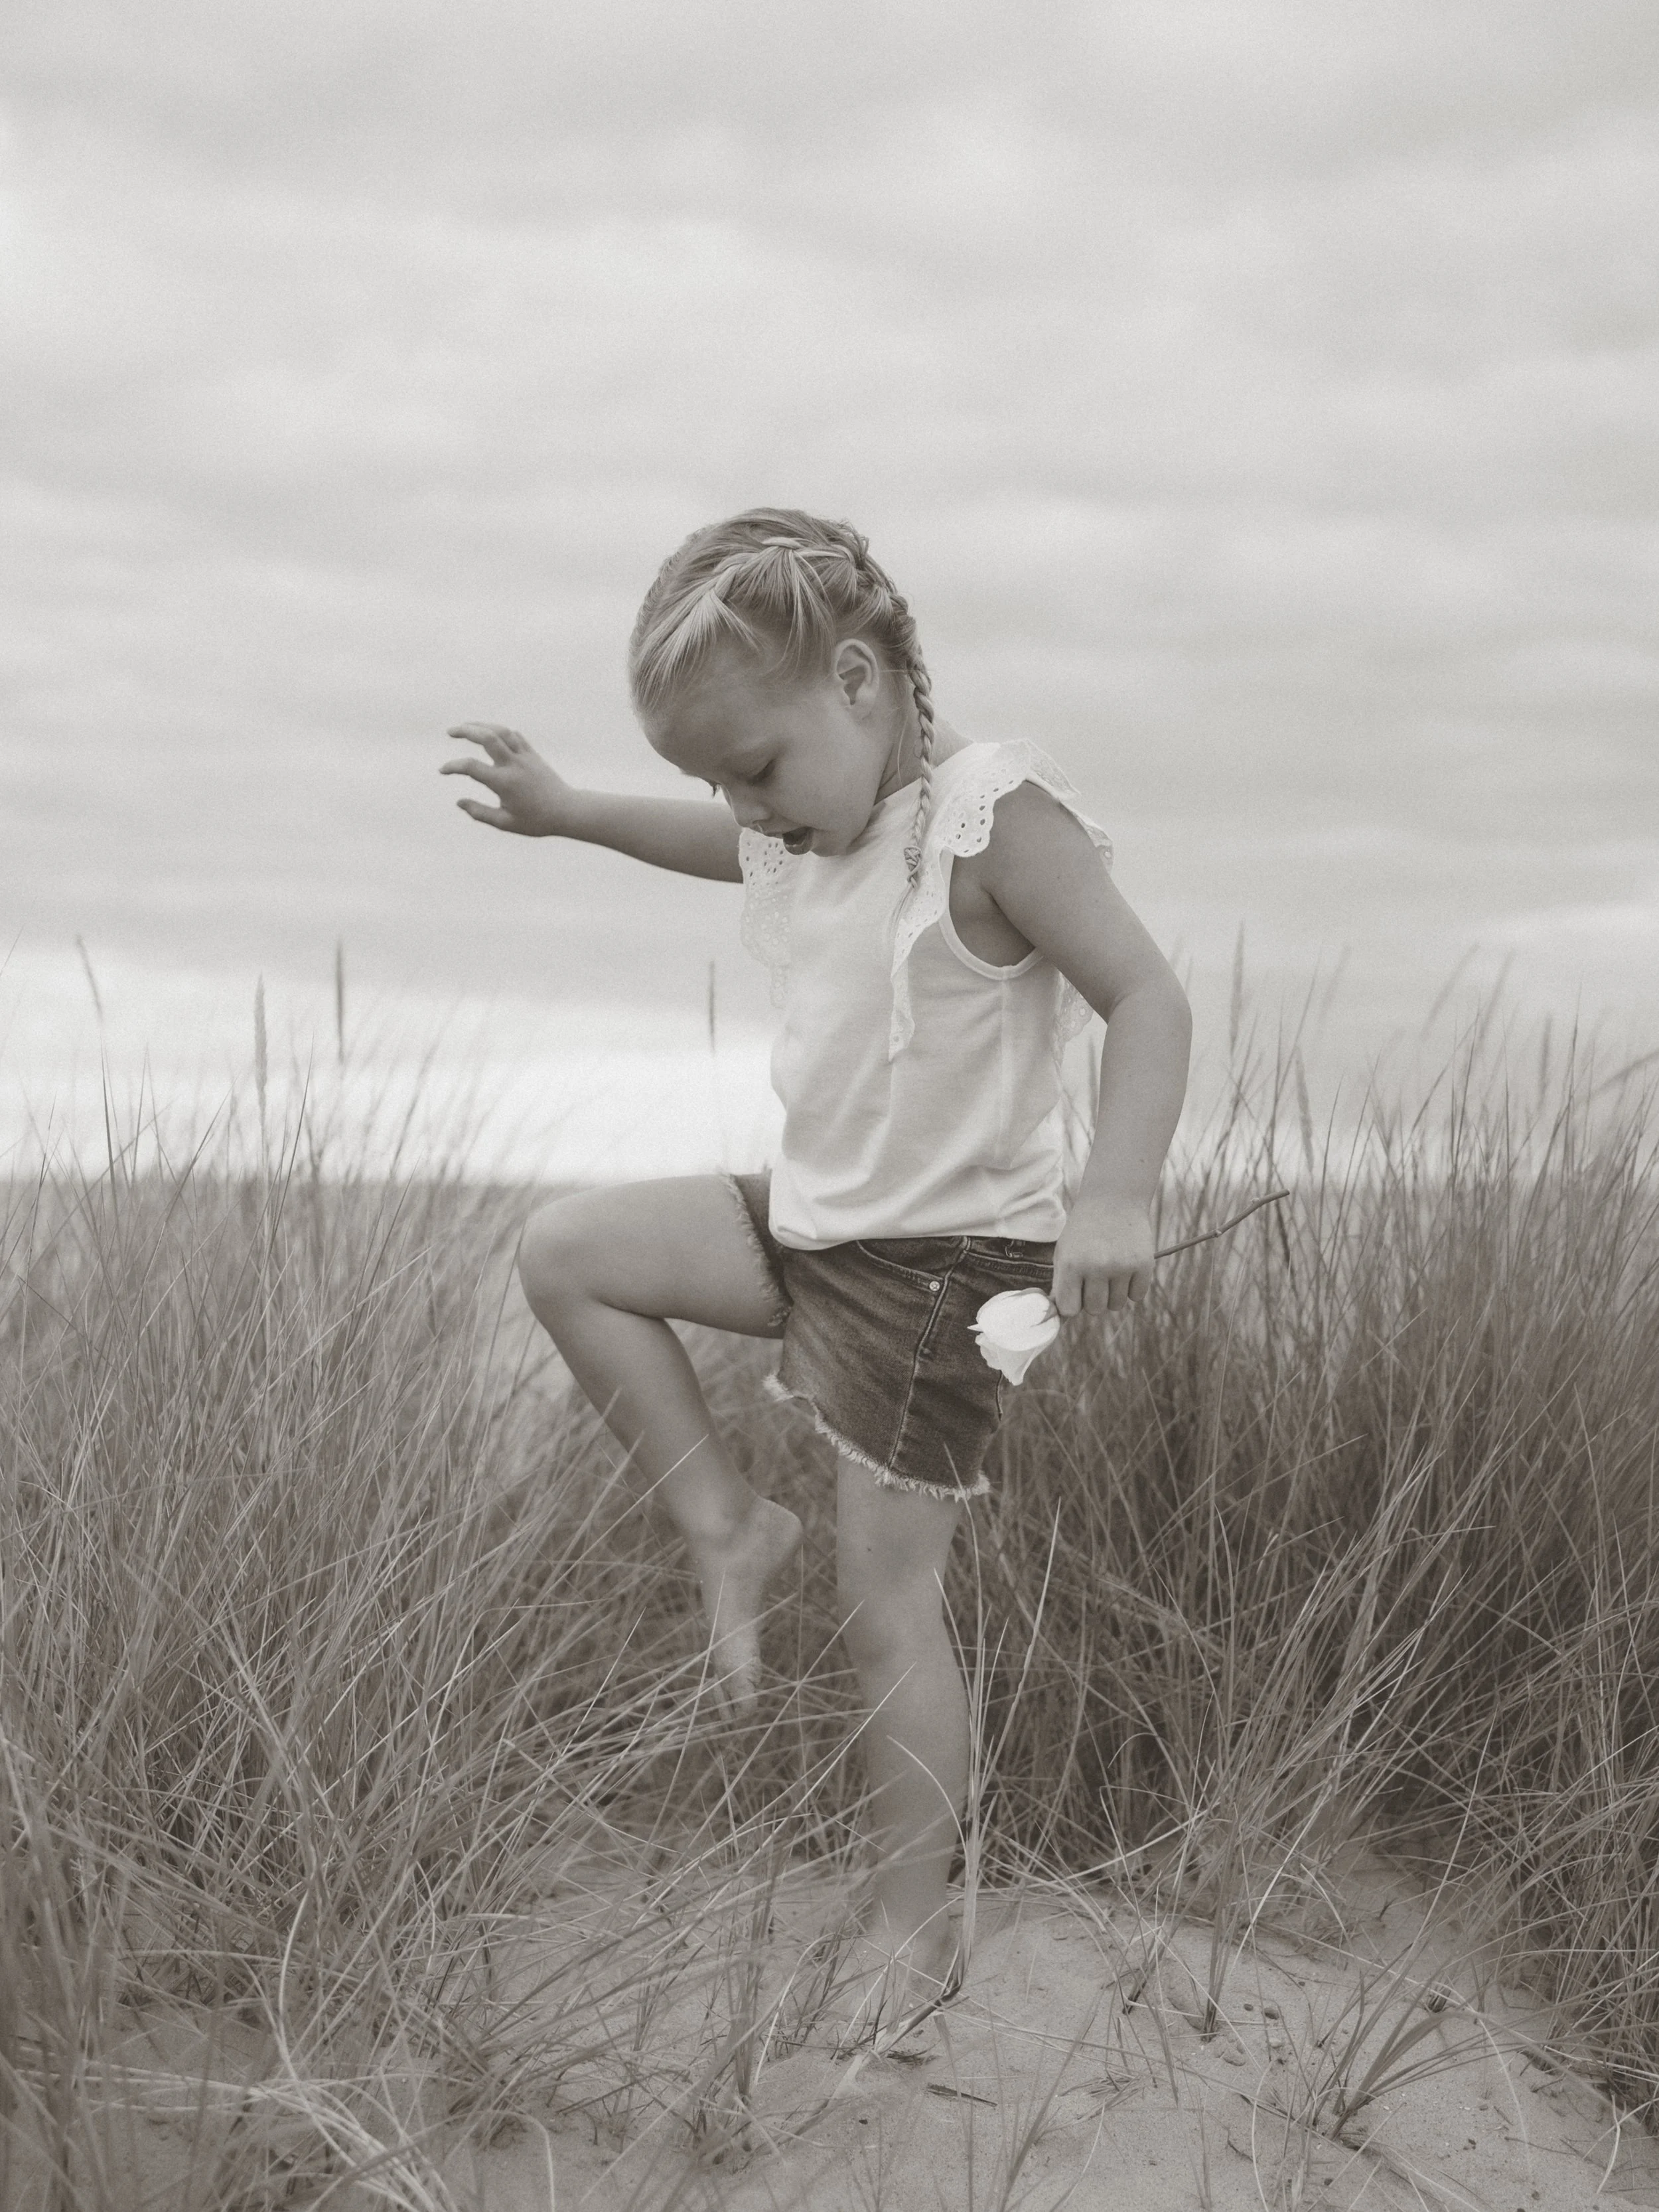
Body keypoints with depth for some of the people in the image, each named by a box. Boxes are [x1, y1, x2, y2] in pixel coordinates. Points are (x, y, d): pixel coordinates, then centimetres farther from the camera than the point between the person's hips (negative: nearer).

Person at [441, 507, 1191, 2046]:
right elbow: (725, 850, 30)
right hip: (812, 1224, 8)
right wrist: (563, 810, 24)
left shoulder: (994, 818, -21)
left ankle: (910, 1927, 16)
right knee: (565, 1254, 4)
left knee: (885, 1612, -1)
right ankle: (728, 1529, 10)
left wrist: (1115, 1196, -40)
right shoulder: (812, 824, 5)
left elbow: (1148, 1001, -26)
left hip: (940, 1262, -8)